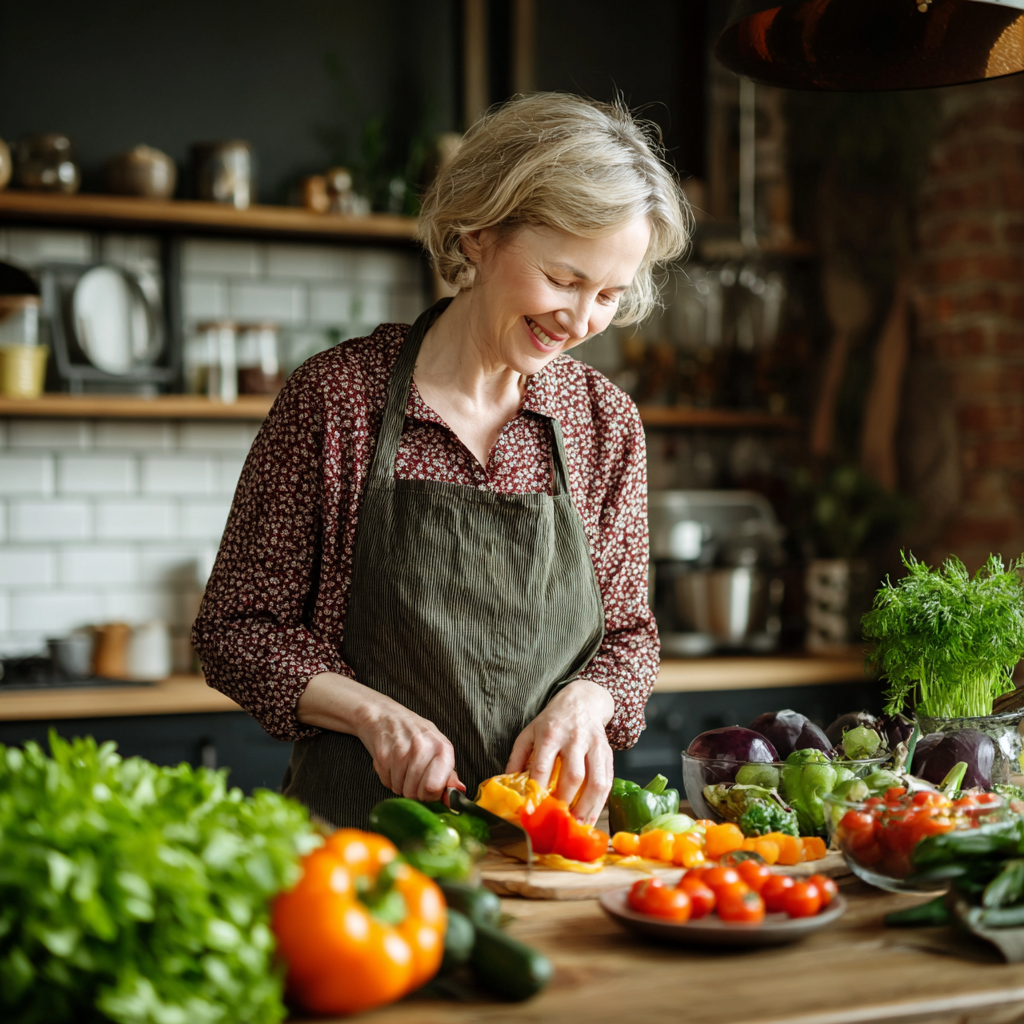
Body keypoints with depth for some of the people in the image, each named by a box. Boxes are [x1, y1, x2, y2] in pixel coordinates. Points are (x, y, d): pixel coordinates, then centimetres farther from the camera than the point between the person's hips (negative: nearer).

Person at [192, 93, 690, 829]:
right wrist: (374, 713, -14)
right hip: (359, 828, -3)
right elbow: (234, 629, 0)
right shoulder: (337, 396, -5)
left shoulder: (608, 423, 6)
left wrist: (586, 700, -8)